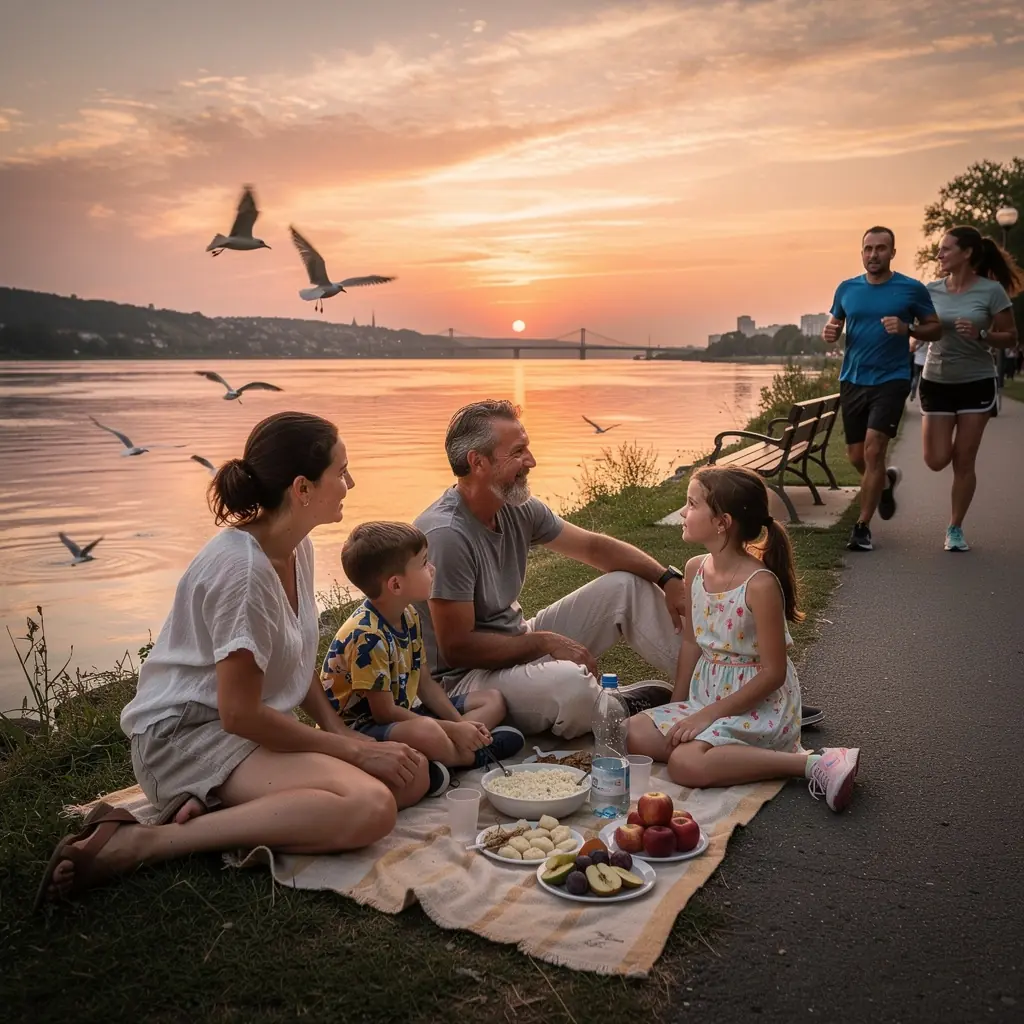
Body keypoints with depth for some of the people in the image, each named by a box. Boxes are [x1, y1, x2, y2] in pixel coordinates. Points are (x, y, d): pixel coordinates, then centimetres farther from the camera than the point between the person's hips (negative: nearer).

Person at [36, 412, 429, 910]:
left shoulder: (298, 549, 5)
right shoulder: (243, 567, -22)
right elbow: (239, 714, -21)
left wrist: (337, 729, 0)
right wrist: (352, 749, -13)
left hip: (249, 729, 9)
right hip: (186, 737, -9)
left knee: (413, 774, -6)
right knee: (369, 808, -29)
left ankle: (214, 808, -5)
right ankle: (136, 843, -21)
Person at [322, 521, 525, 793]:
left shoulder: (409, 616, 2)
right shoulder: (368, 637, -26)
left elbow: (424, 683, 7)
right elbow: (384, 713, -24)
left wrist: (461, 723, -6)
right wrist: (453, 729, -20)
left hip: (402, 713, 10)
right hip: (358, 727, -10)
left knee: (493, 700, 9)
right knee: (427, 733, -42)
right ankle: (474, 754, -12)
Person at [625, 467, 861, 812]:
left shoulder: (760, 584, -22)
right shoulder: (695, 569, 0)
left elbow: (773, 673, -19)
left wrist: (708, 715, -19)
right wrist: (677, 708, 7)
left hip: (758, 704, -8)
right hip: (707, 693, 8)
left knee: (686, 764, -27)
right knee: (633, 735, -6)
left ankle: (812, 762, -18)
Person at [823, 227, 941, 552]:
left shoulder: (911, 289, -3)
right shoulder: (847, 289, 6)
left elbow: (935, 328, 2)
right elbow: (834, 324, 16)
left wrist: (907, 329, -18)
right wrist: (830, 333, -8)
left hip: (891, 380, -4)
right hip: (852, 380, 4)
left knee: (873, 451, -14)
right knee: (857, 456, 10)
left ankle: (863, 526, -3)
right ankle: (886, 480, 45)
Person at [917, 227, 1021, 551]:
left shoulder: (991, 290, -8)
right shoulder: (931, 291, -1)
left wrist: (981, 334, -22)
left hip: (977, 383, -2)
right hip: (936, 383, 2)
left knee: (964, 462, 2)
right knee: (937, 461, -3)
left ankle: (955, 529, 16)